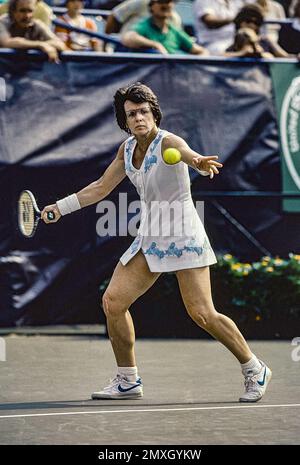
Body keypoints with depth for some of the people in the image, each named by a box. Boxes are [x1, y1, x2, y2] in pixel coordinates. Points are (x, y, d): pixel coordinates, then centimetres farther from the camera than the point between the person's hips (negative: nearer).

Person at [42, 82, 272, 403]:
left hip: (183, 237, -7)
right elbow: (102, 187, 20)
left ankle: (254, 370, 5)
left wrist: (201, 163, -64)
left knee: (201, 314, -13)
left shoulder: (168, 142, -16)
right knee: (113, 301, -3)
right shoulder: (128, 148, 6)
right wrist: (61, 207, 18)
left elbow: (191, 155, -41)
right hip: (149, 239, 7)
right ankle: (128, 382, 10)